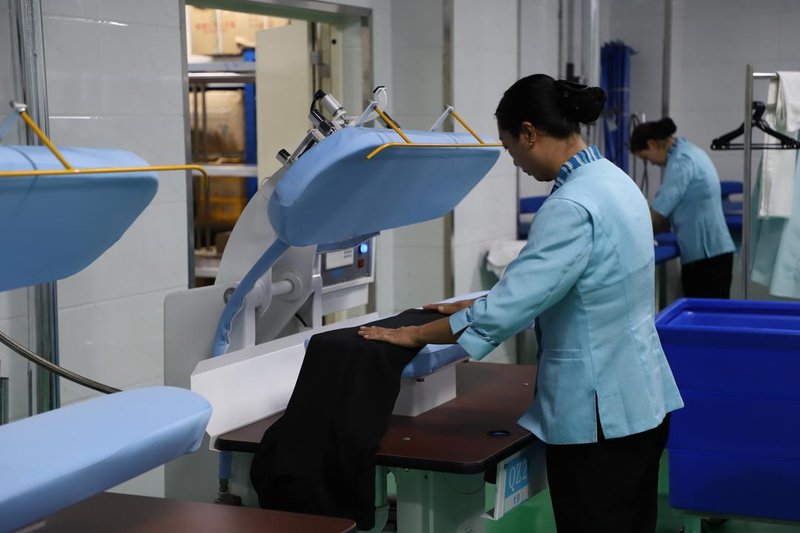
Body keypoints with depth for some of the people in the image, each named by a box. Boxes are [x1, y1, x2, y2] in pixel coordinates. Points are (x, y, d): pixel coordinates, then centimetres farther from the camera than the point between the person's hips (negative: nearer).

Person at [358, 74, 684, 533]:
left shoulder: (573, 205, -23)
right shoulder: (613, 180, 8)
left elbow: (510, 308, -22)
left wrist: (415, 334, -10)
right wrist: (479, 305, 18)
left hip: (600, 413, -9)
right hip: (639, 400, 9)